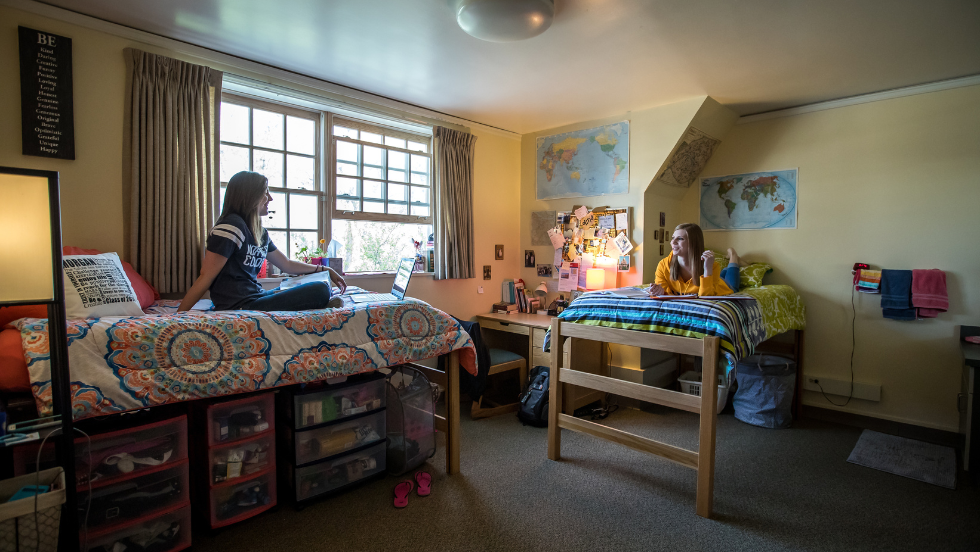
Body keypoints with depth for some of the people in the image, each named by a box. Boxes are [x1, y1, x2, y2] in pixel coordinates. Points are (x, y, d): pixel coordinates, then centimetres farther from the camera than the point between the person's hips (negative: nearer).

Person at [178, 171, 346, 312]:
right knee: (320, 291, -20)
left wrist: (326, 270, 26)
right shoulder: (230, 226, -11)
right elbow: (205, 279, -11)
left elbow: (287, 265, 26)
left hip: (256, 296, 10)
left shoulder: (261, 234, 16)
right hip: (240, 306, -10)